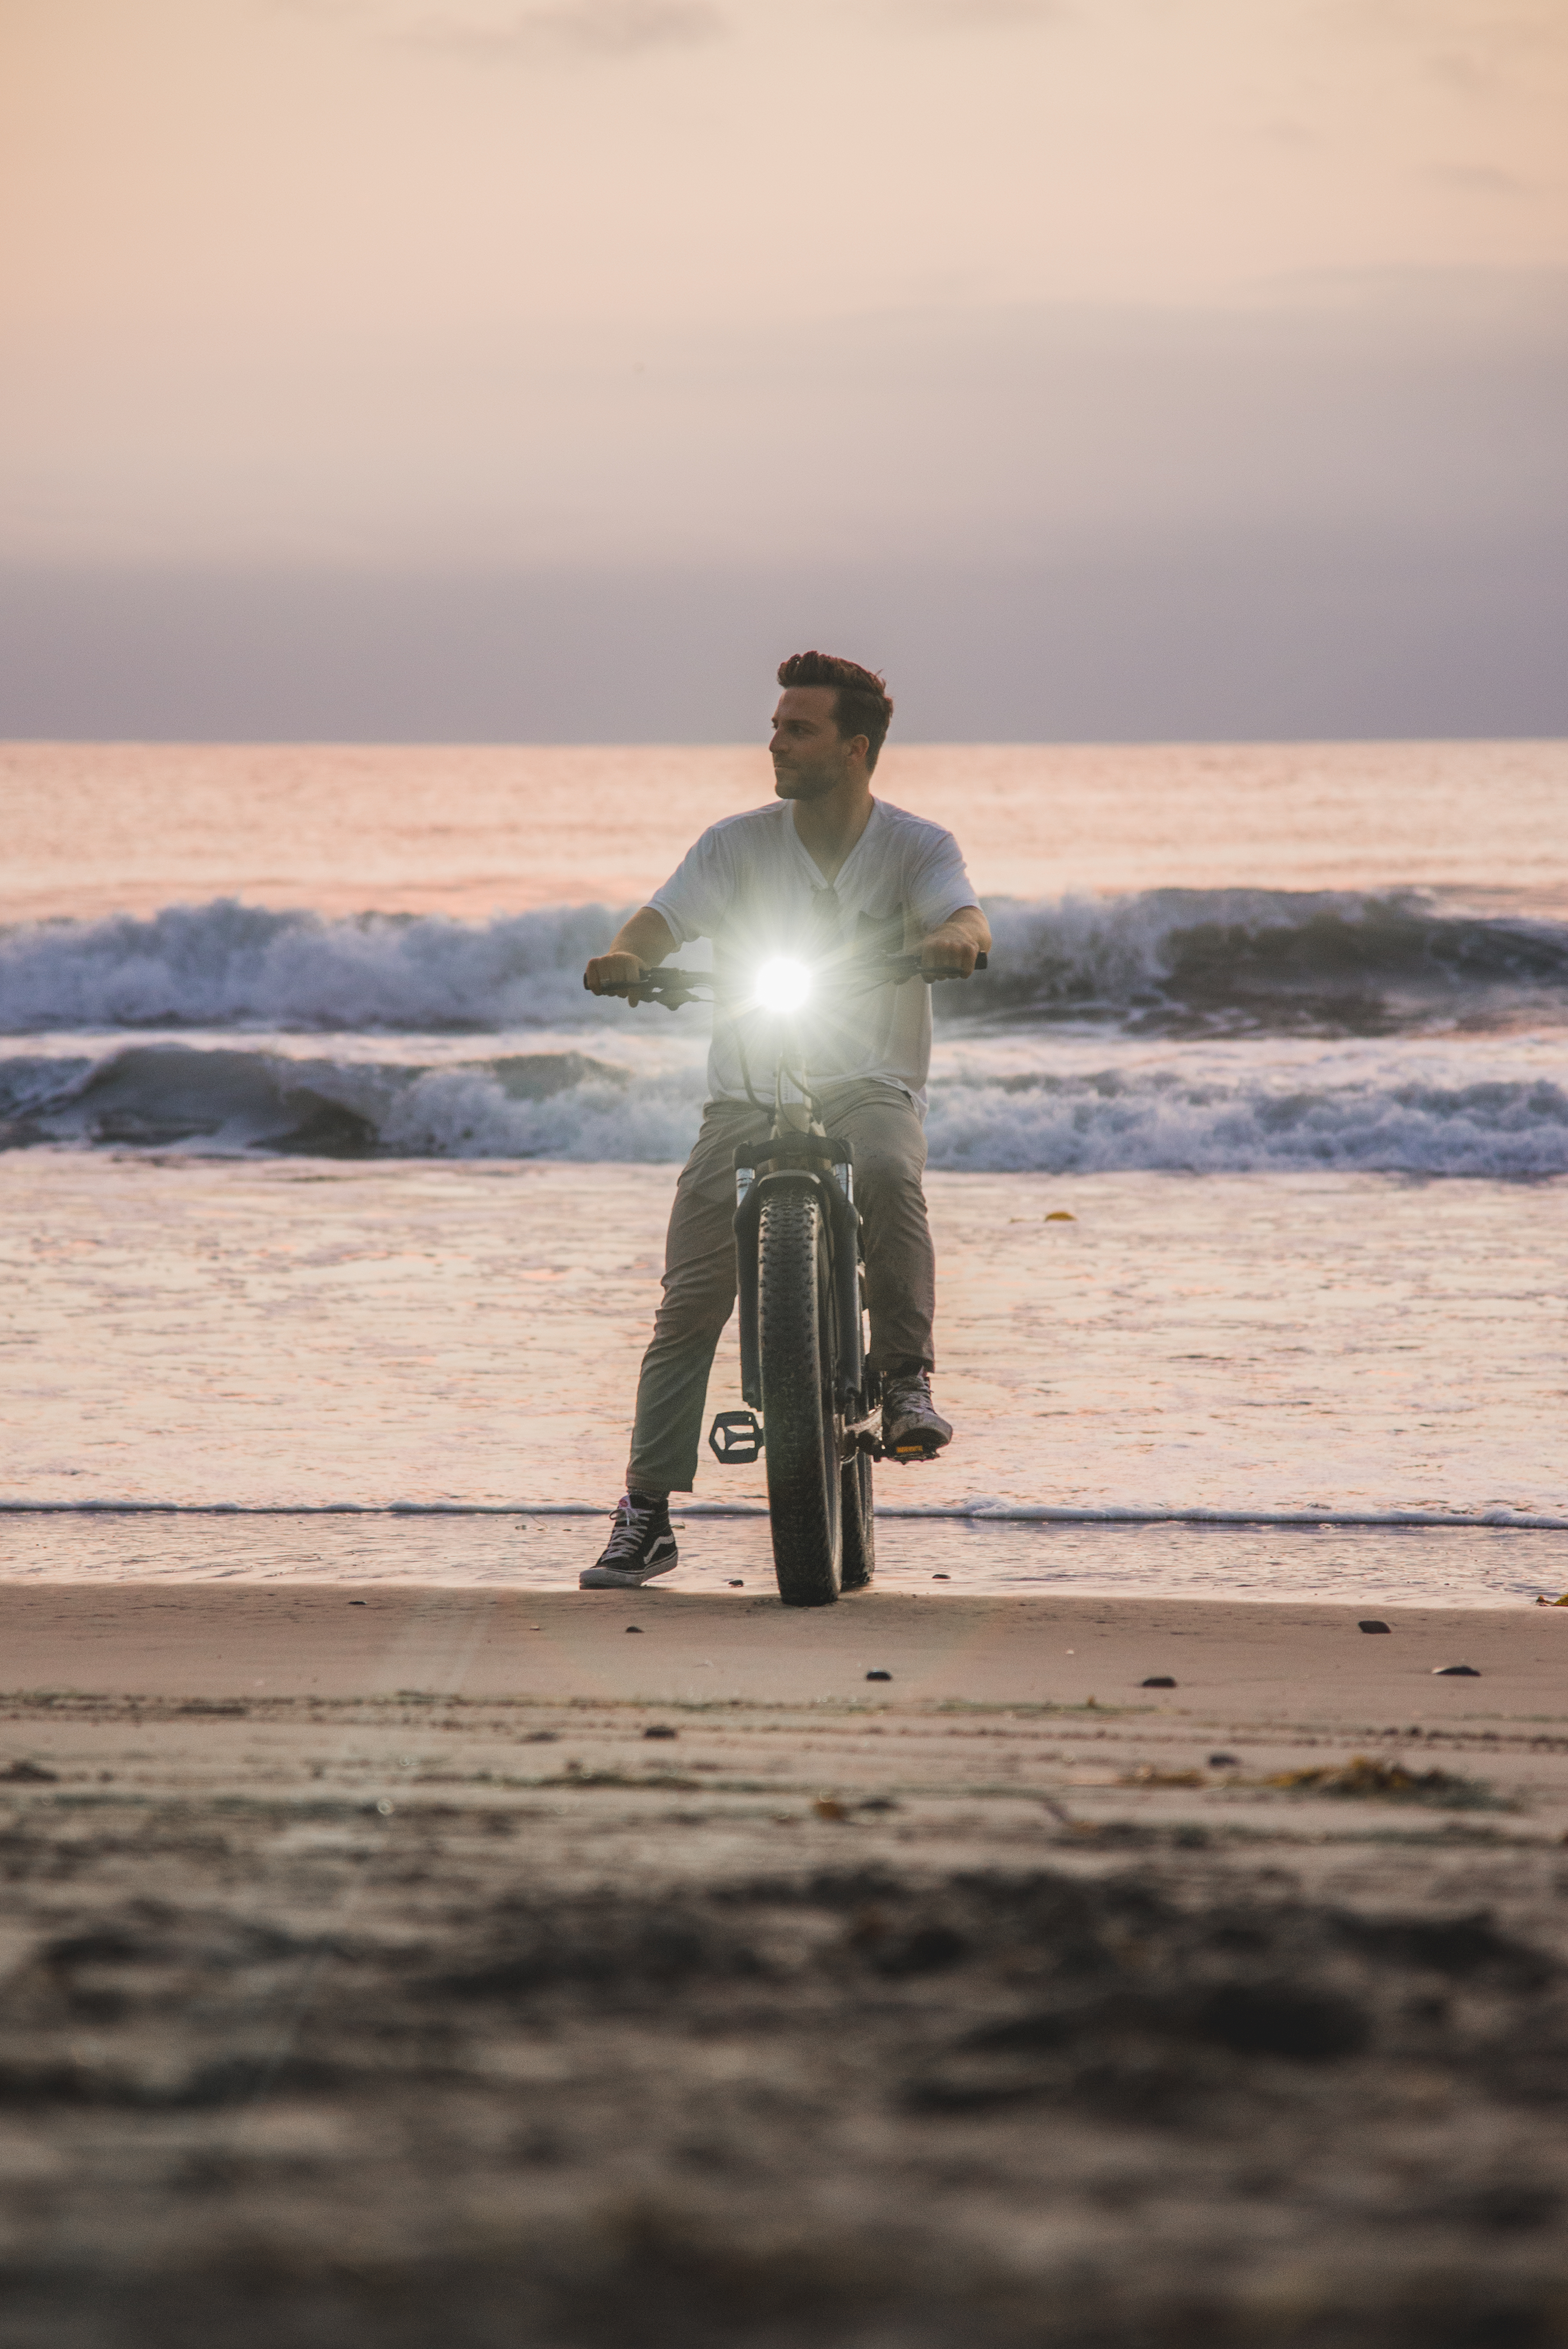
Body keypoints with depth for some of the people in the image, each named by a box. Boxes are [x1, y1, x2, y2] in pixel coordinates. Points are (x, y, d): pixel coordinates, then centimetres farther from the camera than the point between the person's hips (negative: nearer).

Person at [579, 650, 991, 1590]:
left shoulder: (917, 848, 2)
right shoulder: (738, 844, 6)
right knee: (691, 1298, -9)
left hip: (870, 1085, -2)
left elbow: (964, 915, -16)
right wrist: (627, 955, -30)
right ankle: (647, 1516, -3)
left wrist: (954, 938, -41)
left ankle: (909, 1383, -24)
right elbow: (668, 915, -6)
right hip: (749, 1095, 2)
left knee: (889, 1171, -37)